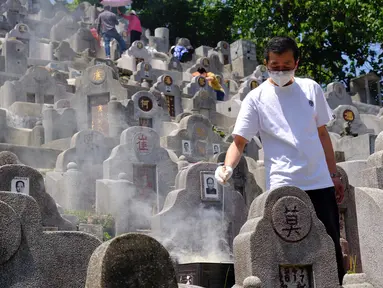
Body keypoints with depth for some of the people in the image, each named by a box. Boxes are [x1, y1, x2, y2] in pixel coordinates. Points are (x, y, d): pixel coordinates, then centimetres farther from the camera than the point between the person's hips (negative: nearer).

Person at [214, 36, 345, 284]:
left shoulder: (311, 88, 9)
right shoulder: (256, 98, -2)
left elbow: (322, 133, 16)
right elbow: (239, 141, -7)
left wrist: (334, 174, 15)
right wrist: (227, 167, -26)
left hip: (320, 182, 4)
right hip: (283, 186, -3)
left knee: (332, 246, 8)